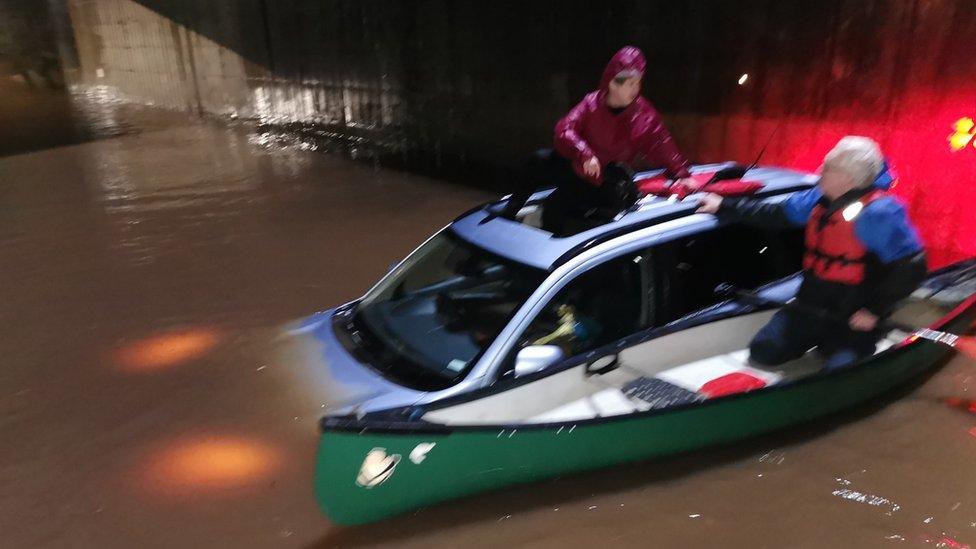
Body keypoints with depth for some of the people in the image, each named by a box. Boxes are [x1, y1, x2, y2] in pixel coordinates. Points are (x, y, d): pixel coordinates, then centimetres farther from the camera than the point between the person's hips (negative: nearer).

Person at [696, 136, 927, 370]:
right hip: (810, 306, 6)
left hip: (853, 319, -6)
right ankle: (821, 343, 21)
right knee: (762, 351, -2)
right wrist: (723, 206, 13)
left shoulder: (879, 214, -20)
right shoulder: (819, 199, 2)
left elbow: (911, 266, -19)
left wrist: (874, 311, -18)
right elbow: (774, 215, 13)